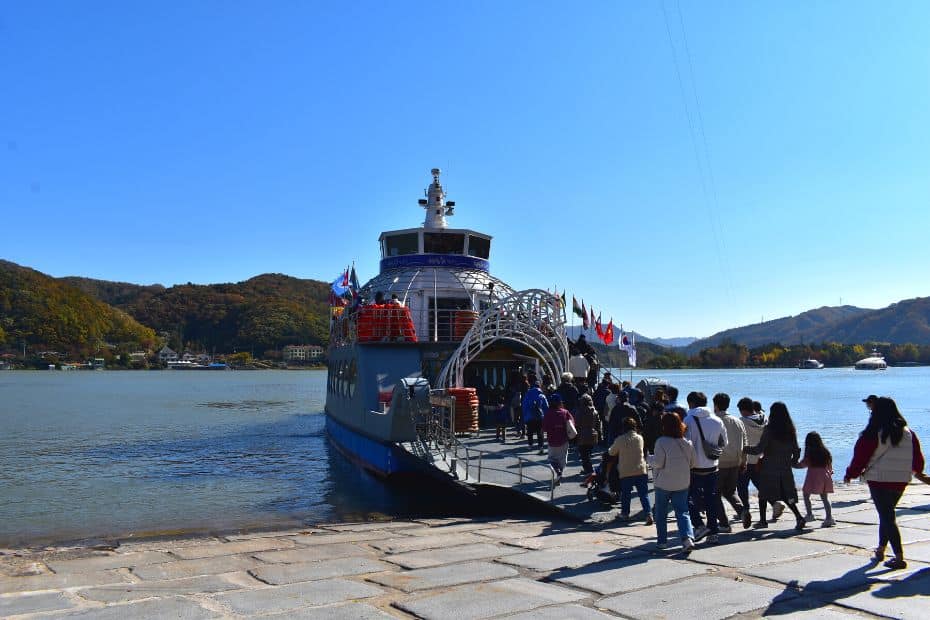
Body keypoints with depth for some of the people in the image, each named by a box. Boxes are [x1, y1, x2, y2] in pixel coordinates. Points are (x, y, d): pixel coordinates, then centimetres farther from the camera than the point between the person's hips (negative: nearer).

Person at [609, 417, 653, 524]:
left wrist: (614, 447, 28)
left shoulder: (620, 440, -7)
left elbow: (611, 452, 7)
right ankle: (648, 514, -7)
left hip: (625, 472, -1)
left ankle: (625, 513, 24)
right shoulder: (640, 438, 1)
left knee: (625, 494, 14)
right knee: (644, 494, 4)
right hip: (641, 471, 2)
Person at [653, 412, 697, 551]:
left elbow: (657, 464, -18)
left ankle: (662, 540, 19)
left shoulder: (661, 442, -17)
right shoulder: (687, 443, 0)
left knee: (661, 513, 13)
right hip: (683, 484, 4)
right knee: (682, 512, 8)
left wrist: (652, 462, 3)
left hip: (664, 484, -3)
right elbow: (692, 463, 6)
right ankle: (688, 537, -12)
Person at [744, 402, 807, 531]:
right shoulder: (791, 430, 3)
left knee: (763, 494, 10)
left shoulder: (769, 429, -13)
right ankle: (799, 517, -5)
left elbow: (759, 449, -16)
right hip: (785, 470, 5)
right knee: (787, 496, 12)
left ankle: (763, 520, 14)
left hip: (769, 469, -5)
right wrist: (793, 462, 25)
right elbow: (796, 451, 8)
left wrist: (744, 449, -2)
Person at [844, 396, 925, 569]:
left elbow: (860, 457, -8)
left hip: (879, 480, -6)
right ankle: (880, 550, 28)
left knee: (886, 516, -1)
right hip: (901, 482, 6)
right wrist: (918, 471, 33)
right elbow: (918, 459, 11)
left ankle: (899, 557, -6)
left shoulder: (872, 435, -14)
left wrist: (850, 474, 7)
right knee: (887, 514, 20)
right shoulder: (908, 433, 2)